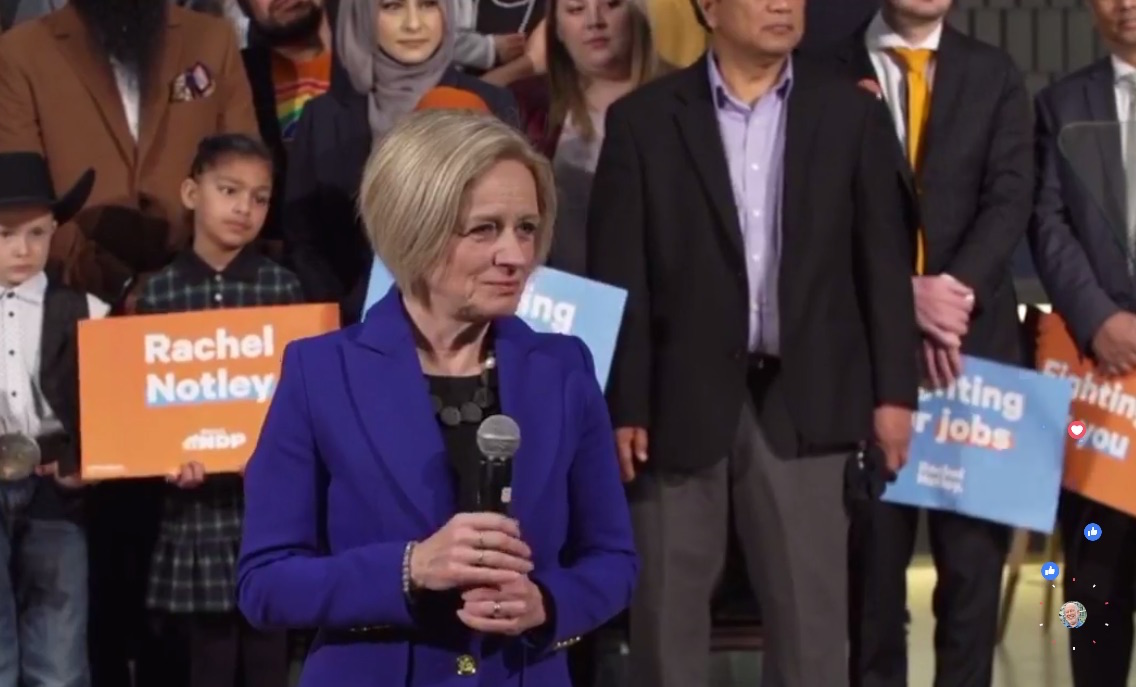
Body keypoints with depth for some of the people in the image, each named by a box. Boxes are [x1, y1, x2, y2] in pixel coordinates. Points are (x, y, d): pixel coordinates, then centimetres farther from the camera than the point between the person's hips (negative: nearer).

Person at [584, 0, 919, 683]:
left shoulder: (852, 113, 5)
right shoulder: (643, 118, 2)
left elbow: (885, 260, 5)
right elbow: (618, 274, 0)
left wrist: (894, 390, 0)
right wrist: (621, 405, -5)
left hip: (804, 400, 1)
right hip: (682, 398, 0)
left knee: (812, 608, 4)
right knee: (668, 606, 6)